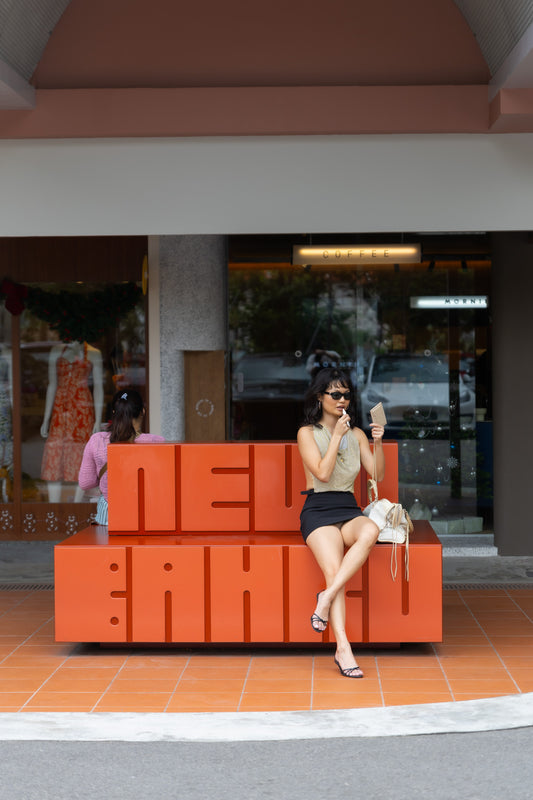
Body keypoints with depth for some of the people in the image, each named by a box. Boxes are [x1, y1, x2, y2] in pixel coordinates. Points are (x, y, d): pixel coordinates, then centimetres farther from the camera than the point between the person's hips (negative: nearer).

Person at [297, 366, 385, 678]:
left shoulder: (356, 434, 16)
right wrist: (337, 436, -9)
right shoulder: (308, 433, 5)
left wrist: (378, 444, -6)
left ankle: (328, 595, -34)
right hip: (318, 510, -3)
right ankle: (343, 649, -36)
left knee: (371, 530, -36)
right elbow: (322, 473, -9)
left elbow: (378, 475, 8)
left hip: (349, 509, 3)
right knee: (334, 569, -31)